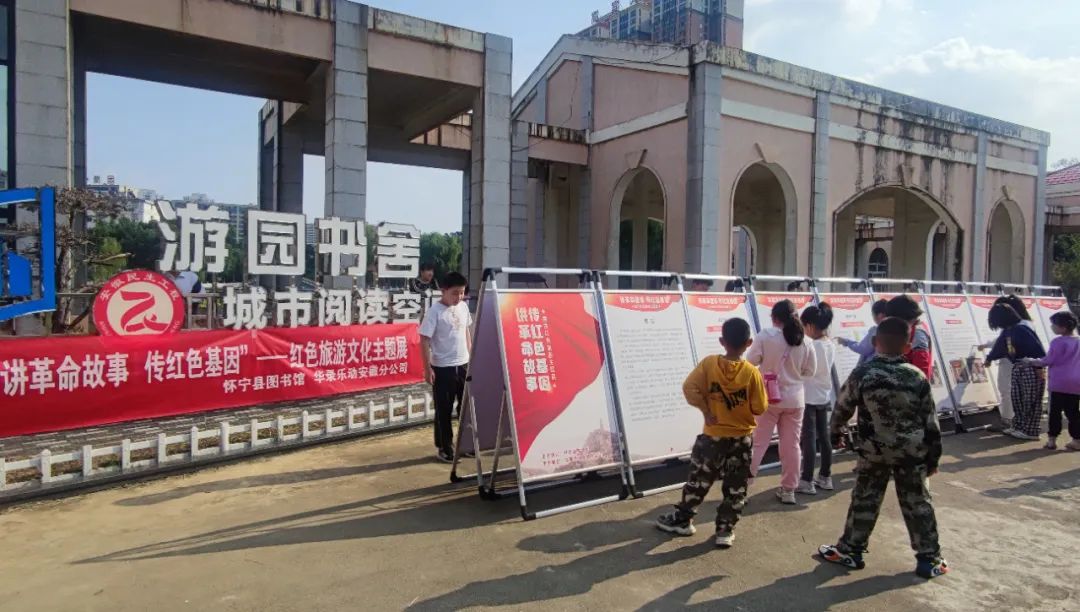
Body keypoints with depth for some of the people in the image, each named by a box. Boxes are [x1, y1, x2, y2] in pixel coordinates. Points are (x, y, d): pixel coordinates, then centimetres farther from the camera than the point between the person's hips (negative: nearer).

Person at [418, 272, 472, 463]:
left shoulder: (463, 306, 5)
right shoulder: (434, 311, -14)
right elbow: (424, 341, -14)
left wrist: (470, 356, 16)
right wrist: (427, 368, -17)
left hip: (463, 365, 6)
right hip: (443, 368, -6)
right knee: (444, 410, 5)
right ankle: (444, 448, 18)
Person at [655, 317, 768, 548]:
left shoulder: (709, 363, -12)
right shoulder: (752, 372, -13)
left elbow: (689, 388, -16)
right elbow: (759, 408, -10)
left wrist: (705, 410, -6)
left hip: (713, 435, 0)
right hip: (742, 438, 0)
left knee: (699, 480, 13)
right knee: (735, 487, 11)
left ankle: (681, 519, 24)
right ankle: (726, 530, 17)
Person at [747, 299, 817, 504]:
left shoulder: (766, 336, -14)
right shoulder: (805, 341, -4)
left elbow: (751, 361, -7)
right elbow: (810, 371, 4)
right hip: (794, 400, 3)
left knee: (757, 443, 6)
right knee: (791, 446, 11)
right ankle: (788, 490, 19)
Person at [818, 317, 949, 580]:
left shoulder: (861, 373, -12)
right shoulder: (918, 376, -8)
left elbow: (842, 407, -1)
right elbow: (930, 421, -3)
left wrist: (837, 432, 18)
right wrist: (933, 455, 8)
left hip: (873, 451, -1)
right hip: (912, 452, 1)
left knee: (864, 501, 9)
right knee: (917, 504, 13)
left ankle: (849, 551, 18)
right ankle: (929, 559, 22)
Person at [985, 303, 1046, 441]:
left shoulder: (1021, 329, -20)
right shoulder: (1007, 331, 9)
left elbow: (1036, 348, -23)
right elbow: (1000, 346, 27)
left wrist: (1039, 367, -24)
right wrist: (989, 358, 41)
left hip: (1031, 368, -9)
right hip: (1018, 368, 9)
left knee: (1031, 400, -2)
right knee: (1017, 398, 12)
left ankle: (1030, 431, 2)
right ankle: (1018, 427, 21)